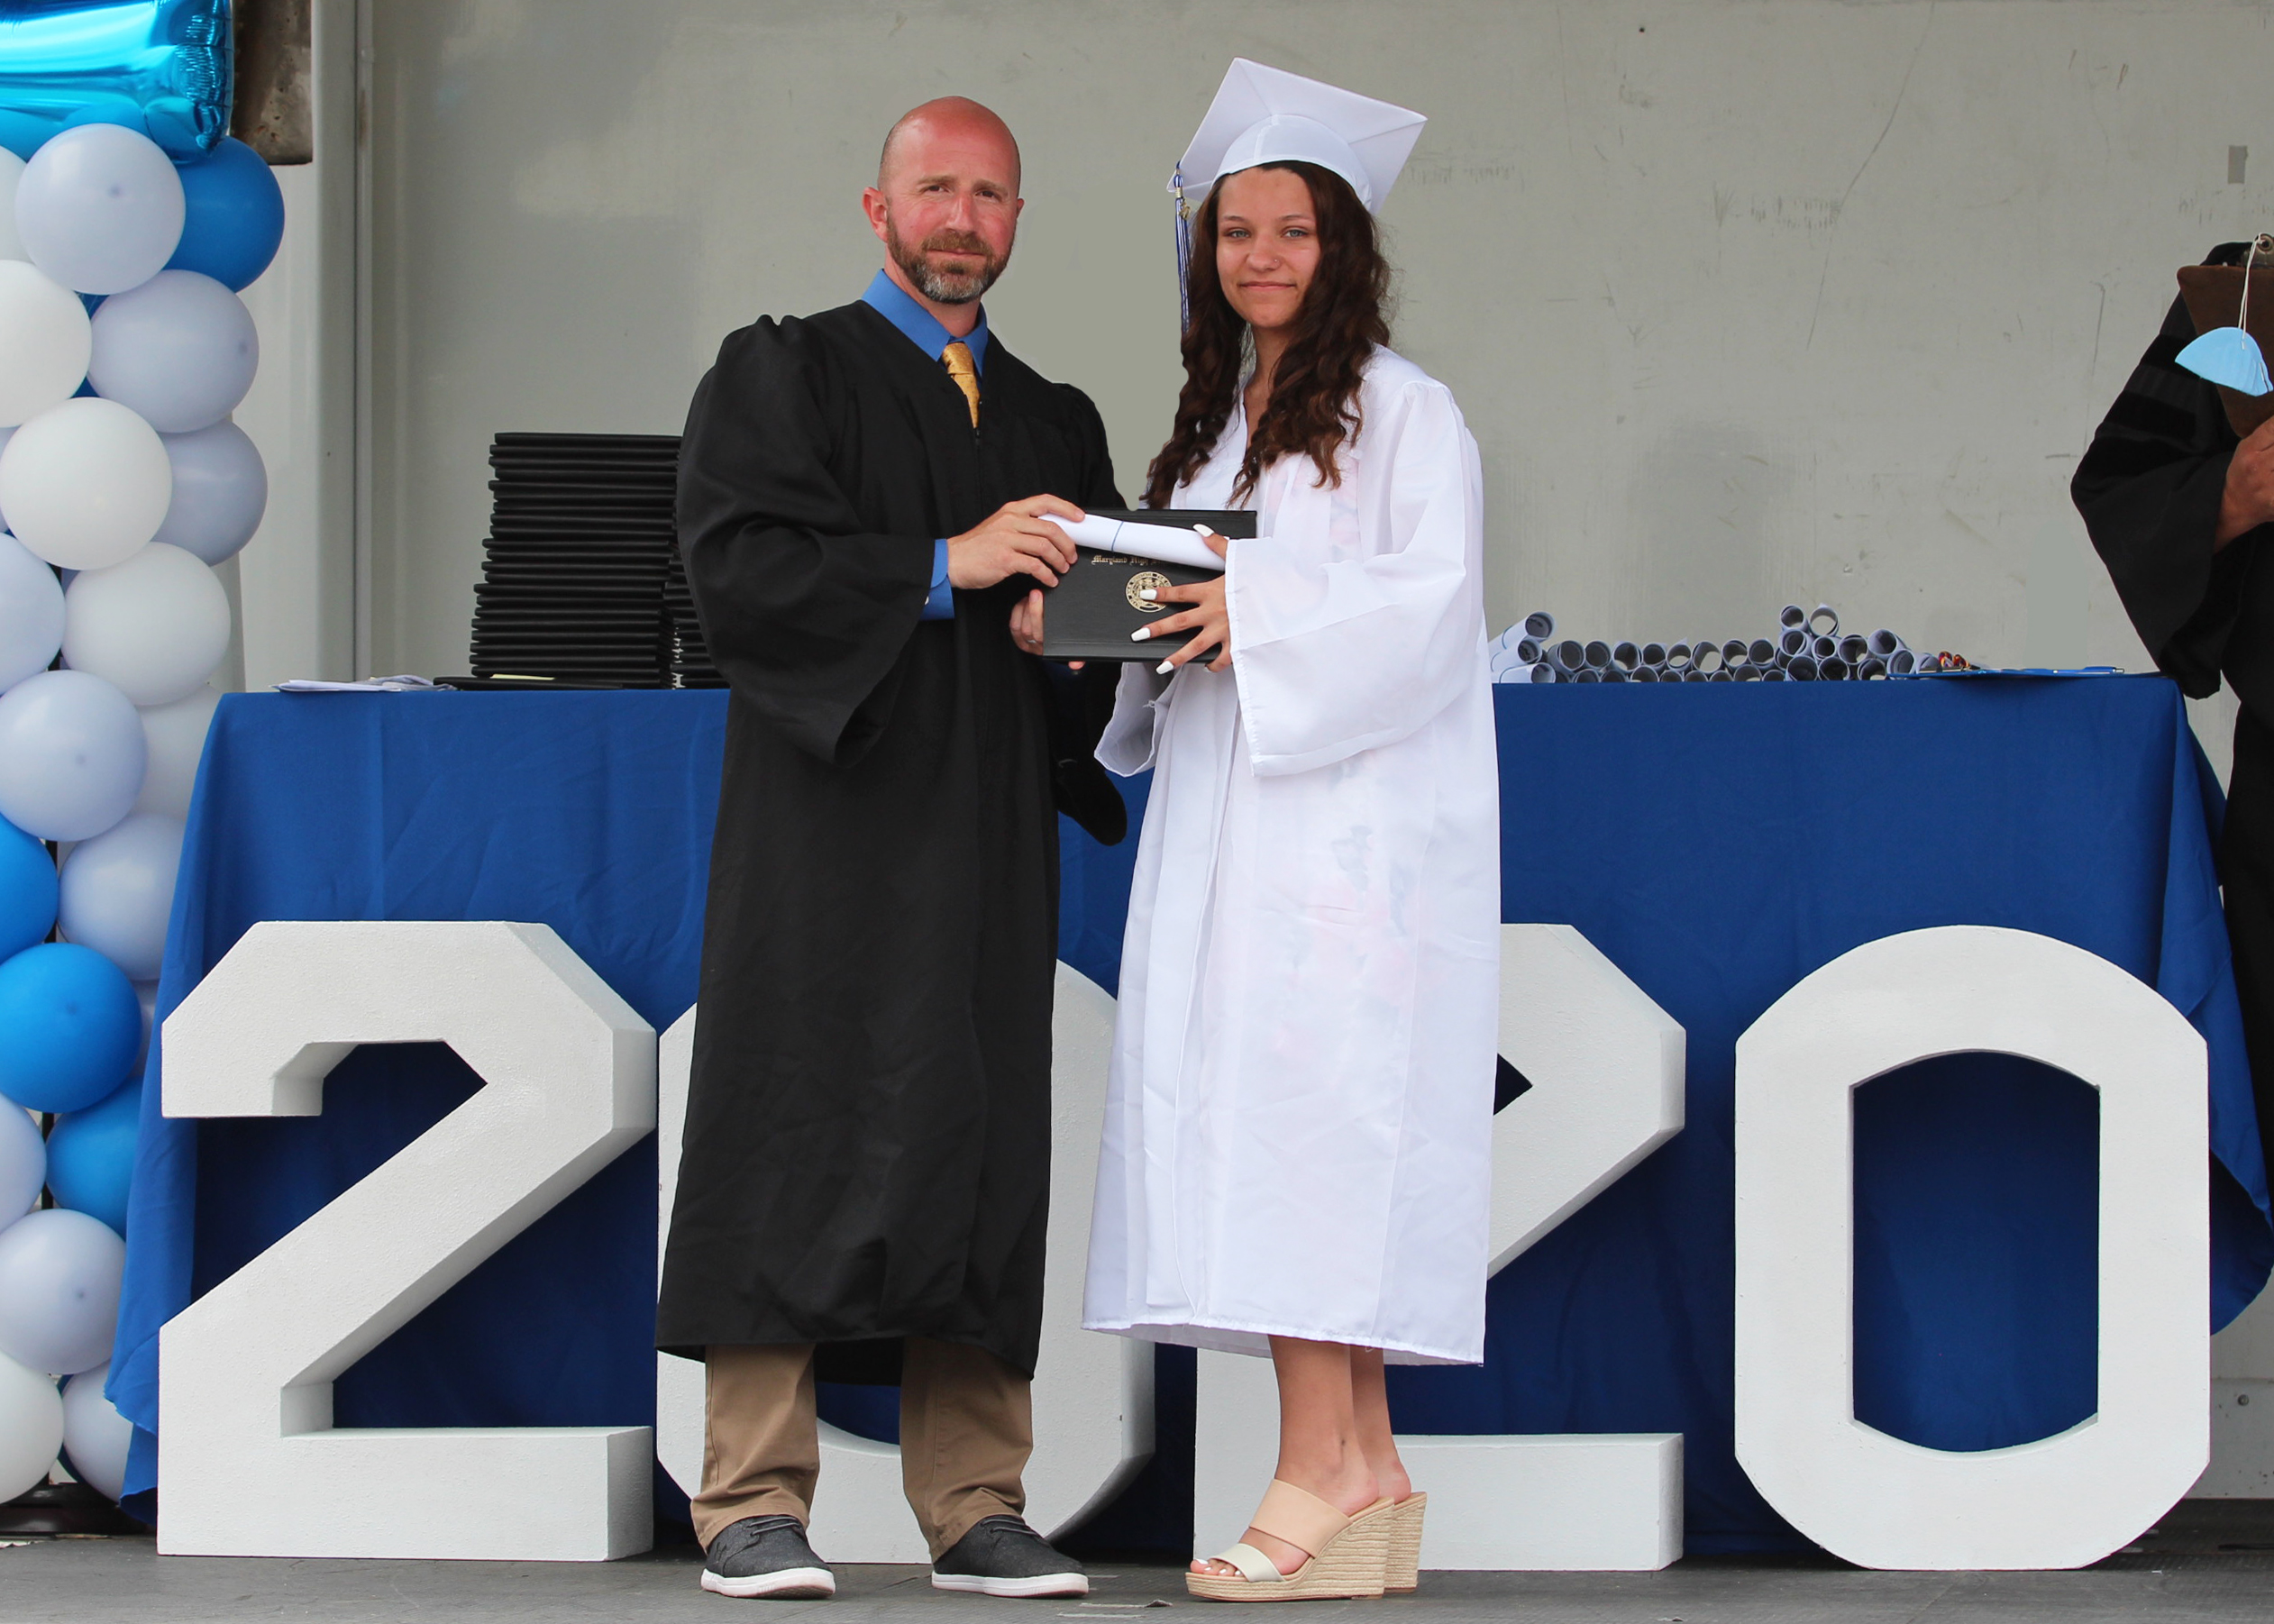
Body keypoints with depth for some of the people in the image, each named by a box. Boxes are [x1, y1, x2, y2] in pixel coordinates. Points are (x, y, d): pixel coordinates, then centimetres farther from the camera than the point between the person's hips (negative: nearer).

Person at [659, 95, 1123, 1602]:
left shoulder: (1056, 424, 20)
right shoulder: (781, 375, 5)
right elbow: (737, 569, -10)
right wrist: (945, 566, -17)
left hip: (987, 841, 5)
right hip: (825, 819, -5)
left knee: (981, 1143, 1)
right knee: (797, 1128, -8)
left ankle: (973, 1505, 4)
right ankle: (755, 1506, -6)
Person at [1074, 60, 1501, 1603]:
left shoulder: (1405, 413, -2)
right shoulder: (1217, 426, 20)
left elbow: (1434, 602, -13)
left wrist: (1255, 611, -22)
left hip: (1352, 819, -8)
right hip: (1225, 822, 8)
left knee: (1310, 1106, -14)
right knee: (1244, 1114, 2)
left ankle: (1320, 1473, -16)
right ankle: (1367, 1474, 4)